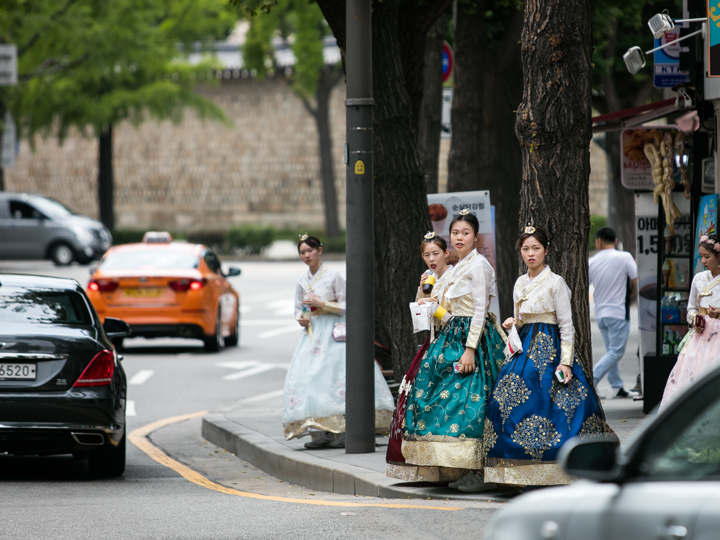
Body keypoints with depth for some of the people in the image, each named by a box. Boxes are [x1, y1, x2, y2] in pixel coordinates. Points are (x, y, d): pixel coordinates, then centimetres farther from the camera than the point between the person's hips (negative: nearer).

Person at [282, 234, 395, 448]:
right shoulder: (302, 281, 12)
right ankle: (321, 432, -8)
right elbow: (298, 309, 21)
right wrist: (300, 318, -1)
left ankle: (341, 431, -14)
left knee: (334, 376, -15)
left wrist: (321, 304, -14)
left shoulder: (333, 276, -4)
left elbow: (346, 306, -5)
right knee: (307, 377, -7)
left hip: (334, 334, -5)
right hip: (312, 333, 5)